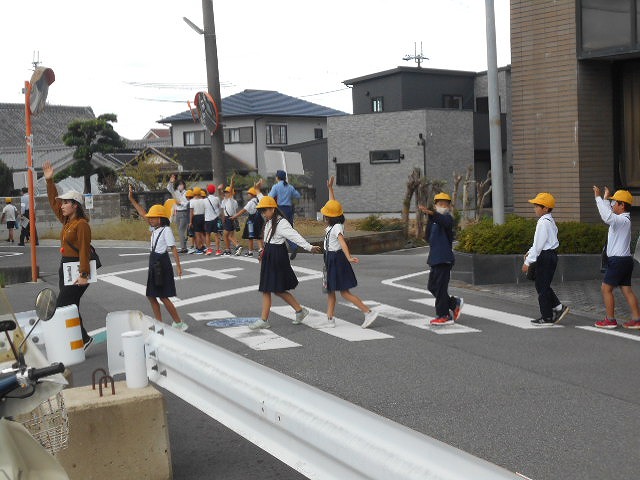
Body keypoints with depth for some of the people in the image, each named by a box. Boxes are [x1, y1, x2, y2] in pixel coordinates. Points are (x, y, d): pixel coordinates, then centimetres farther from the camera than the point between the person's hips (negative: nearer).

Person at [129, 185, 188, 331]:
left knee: (163, 296, -8)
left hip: (162, 263, -9)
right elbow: (143, 214, 16)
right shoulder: (155, 229, 11)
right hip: (154, 264, 9)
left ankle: (179, 323, -1)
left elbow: (173, 248, -15)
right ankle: (159, 324, 15)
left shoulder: (166, 230, -12)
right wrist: (132, 199, 16)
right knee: (151, 296, 9)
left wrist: (178, 265, -20)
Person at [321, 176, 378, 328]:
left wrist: (349, 257, -49)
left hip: (336, 259, -10)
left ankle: (369, 312, -8)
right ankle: (329, 319, 16)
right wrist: (330, 188, 22)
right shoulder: (334, 224, 5)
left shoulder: (336, 227, -20)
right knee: (330, 290, 12)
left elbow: (342, 242, -36)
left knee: (344, 292, -8)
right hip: (331, 259, 10)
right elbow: (333, 204, 19)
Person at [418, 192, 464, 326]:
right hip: (435, 258, 9)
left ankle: (443, 316, 2)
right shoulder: (434, 221, 18)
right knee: (432, 286, 14)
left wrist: (431, 213, -52)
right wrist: (430, 219, -7)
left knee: (440, 287, -6)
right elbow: (428, 238, 7)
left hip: (444, 259, -9)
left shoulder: (448, 218, -8)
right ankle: (455, 303, 25)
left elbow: (444, 221, -34)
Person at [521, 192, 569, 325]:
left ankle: (546, 317, 5)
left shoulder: (543, 222, -18)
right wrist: (530, 252, 16)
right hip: (551, 255, 10)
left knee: (542, 287, -1)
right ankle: (558, 308, 17)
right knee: (543, 285, 17)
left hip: (545, 257, -10)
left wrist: (528, 261, -16)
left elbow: (538, 244, -19)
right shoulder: (550, 221, 14)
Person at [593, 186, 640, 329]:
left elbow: (607, 217, -36)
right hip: (625, 260, 10)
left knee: (606, 288, -3)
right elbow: (609, 215, 33)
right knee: (627, 290, 8)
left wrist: (598, 198, -31)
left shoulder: (623, 220, -17)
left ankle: (610, 320, 0)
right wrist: (605, 198, 35)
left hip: (618, 260, -10)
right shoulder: (621, 219, 14)